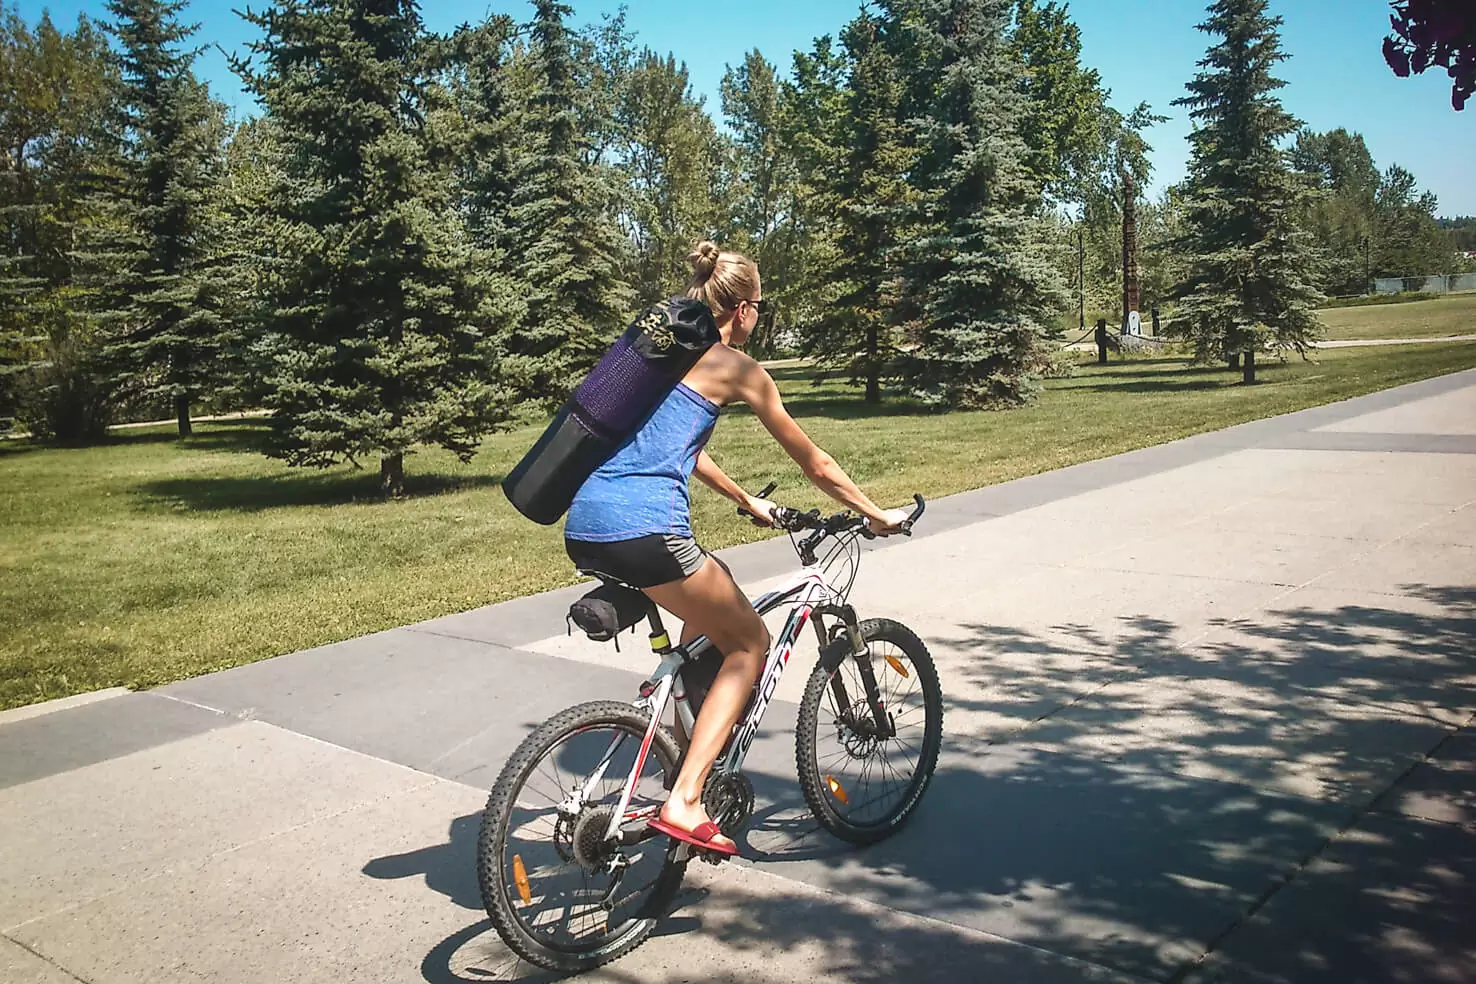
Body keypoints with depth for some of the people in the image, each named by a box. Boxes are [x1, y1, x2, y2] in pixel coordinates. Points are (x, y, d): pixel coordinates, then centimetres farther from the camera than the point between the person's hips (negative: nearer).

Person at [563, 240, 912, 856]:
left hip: (583, 529, 8)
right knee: (750, 644, 10)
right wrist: (877, 515, 22)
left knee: (711, 609, 30)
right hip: (643, 531, -8)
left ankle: (681, 749, 27)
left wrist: (747, 501, 44)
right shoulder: (733, 366, 2)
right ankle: (684, 802, 0)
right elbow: (814, 464, 8)